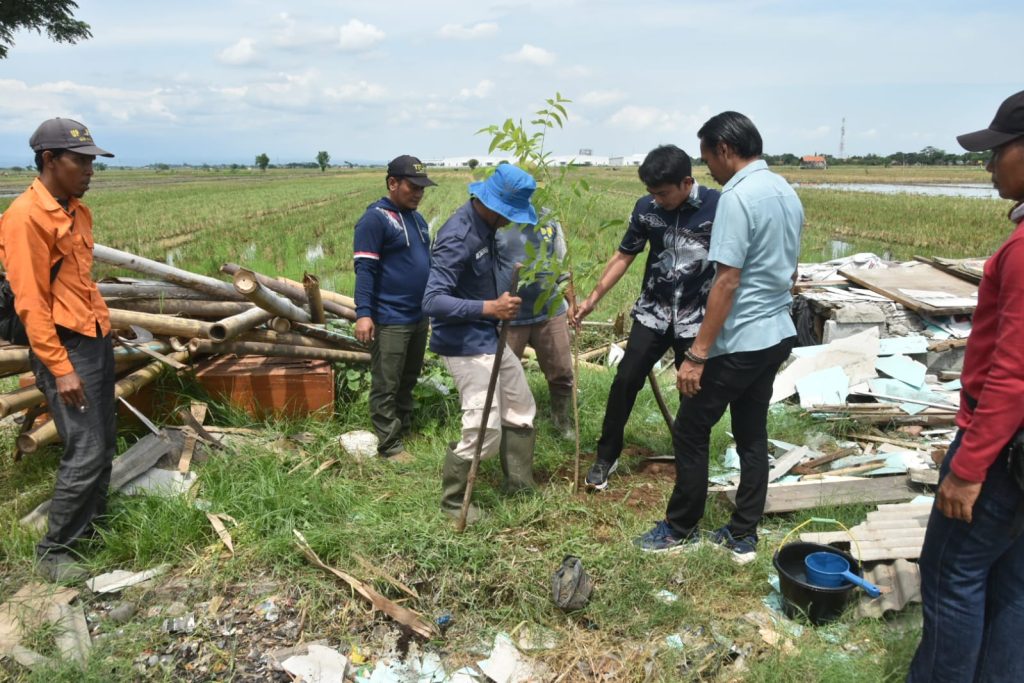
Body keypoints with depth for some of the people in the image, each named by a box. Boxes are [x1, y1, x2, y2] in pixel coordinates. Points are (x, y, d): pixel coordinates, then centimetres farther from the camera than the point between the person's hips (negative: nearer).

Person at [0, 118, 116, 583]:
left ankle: (93, 526, 30)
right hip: (65, 347, -8)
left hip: (97, 339, 9)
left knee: (105, 443, 14)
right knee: (86, 452, -6)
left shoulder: (77, 210, 10)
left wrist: (103, 328, 16)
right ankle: (53, 552, 11)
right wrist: (59, 367, -19)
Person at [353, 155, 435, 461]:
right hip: (390, 320, -8)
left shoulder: (417, 218, 14)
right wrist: (363, 313, -24)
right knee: (386, 386, 1)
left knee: (408, 380, 19)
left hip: (419, 317, 8)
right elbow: (364, 269, -17)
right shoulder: (375, 218, -12)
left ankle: (405, 429, 33)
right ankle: (390, 444, 10)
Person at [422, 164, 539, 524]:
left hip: (490, 338, 10)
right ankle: (453, 499, 16)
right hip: (466, 345, -10)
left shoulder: (485, 224, 3)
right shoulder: (458, 237, -25)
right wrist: (490, 307, -39)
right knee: (484, 431, -6)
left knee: (521, 410, 18)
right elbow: (433, 301, -32)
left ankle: (520, 485, 33)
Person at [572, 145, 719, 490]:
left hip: (697, 318, -2)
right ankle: (606, 456, 13)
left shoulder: (718, 207, -14)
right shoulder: (646, 207, -5)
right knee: (625, 380, -2)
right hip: (652, 312, 2)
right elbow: (624, 255, 6)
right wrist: (593, 298, 3)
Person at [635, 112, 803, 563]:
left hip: (738, 342, -9)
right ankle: (743, 535, 24)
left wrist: (696, 354, -22)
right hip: (777, 335, 9)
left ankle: (681, 527, 21)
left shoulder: (737, 197, -19)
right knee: (752, 434, 15)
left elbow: (727, 281, -24)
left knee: (690, 431, 6)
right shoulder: (786, 192, 10)